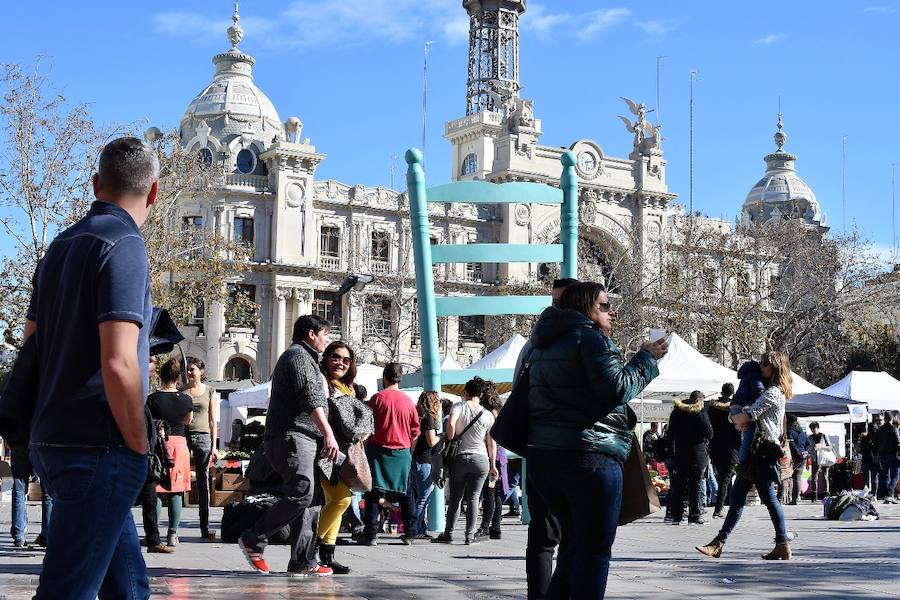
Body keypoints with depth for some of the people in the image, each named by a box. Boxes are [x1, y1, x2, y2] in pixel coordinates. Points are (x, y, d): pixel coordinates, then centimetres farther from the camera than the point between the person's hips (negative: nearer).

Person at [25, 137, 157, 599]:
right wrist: (139, 448, -10)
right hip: (98, 446, -9)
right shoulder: (123, 245, -13)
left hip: (52, 440, 9)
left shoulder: (60, 247, 13)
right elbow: (118, 365, -22)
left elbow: (32, 347, 20)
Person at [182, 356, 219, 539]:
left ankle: (205, 527, 5)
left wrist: (214, 446, 3)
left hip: (203, 437, 0)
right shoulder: (181, 391, 10)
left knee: (203, 482, 1)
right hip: (183, 435, 0)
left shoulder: (210, 392, 10)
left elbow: (213, 421, 9)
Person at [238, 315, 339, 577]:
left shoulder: (304, 358, 29)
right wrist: (328, 434, -25)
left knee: (303, 497, 4)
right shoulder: (298, 355, -4)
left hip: (302, 440, 11)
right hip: (292, 436, -11)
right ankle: (253, 540, -14)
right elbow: (310, 398, -17)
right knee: (301, 493, -22)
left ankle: (301, 562, 1)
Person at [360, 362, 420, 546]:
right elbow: (415, 433, 8)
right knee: (404, 494, 10)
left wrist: (366, 446, 11)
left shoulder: (377, 398, -4)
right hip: (402, 453, 2)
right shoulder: (408, 401, 3)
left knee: (374, 493, 0)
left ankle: (371, 534, -7)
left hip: (379, 450, -2)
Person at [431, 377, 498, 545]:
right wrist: (493, 465, 9)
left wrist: (450, 440, -7)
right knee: (473, 498, 5)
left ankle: (448, 534, 10)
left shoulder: (459, 407, -5)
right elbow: (492, 443, 3)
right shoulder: (488, 415, 1)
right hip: (481, 460, 1)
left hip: (460, 457, -1)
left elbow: (451, 424, -24)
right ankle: (470, 535, 3)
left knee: (455, 498, 8)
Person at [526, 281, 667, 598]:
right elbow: (617, 388, -14)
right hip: (589, 457, -9)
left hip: (543, 457, 9)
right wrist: (646, 358, -2)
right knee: (595, 549, -3)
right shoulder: (591, 337, -8)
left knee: (574, 542, 19)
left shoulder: (545, 345, 19)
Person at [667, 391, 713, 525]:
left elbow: (671, 433, 13)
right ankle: (694, 515, 1)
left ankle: (676, 516, 7)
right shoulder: (700, 412, -8)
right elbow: (709, 433, -10)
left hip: (680, 455, 4)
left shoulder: (676, 411, 8)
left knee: (679, 485, 8)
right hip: (697, 454, -4)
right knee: (695, 485, 1)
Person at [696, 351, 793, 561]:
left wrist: (734, 418, 3)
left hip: (764, 451, -10)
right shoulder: (769, 392, 21)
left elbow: (746, 416, -19)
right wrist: (740, 421, -2)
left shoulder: (773, 393, -12)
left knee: (769, 498, -5)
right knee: (737, 496, 7)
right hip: (754, 450, 10)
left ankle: (783, 545, 3)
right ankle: (719, 543, 8)